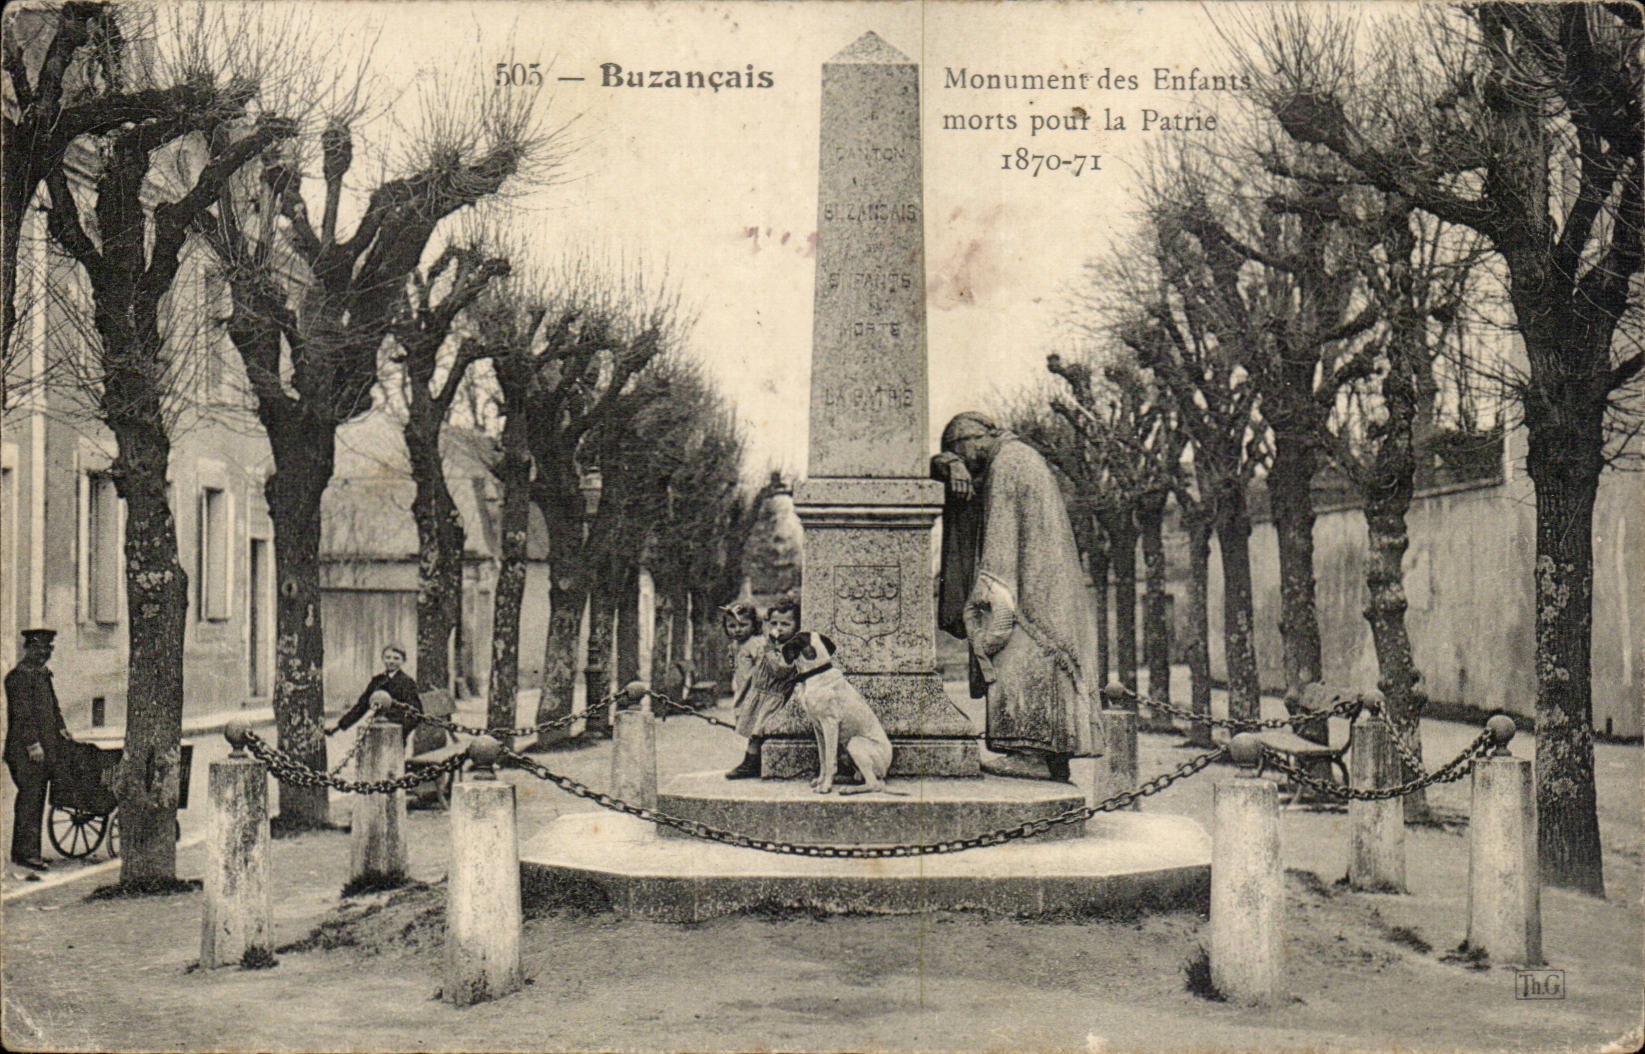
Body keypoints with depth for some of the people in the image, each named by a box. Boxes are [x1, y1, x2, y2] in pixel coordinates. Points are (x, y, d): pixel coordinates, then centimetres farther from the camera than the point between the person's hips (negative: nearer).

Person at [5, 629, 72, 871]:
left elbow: (53, 708, 25)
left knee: (36, 799, 10)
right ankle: (26, 852, -7)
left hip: (46, 749, 9)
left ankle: (24, 852, 15)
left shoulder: (43, 674, 18)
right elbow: (22, 714, -17)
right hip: (24, 751, -9)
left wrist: (62, 730, 13)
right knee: (29, 797, -9)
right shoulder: (19, 676, -11)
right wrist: (32, 744, -21)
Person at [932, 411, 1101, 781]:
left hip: (1031, 584, -10)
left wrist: (991, 588, -23)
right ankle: (1055, 758, 4)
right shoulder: (1023, 457, 22)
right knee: (1043, 662, 6)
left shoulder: (1006, 464, -8)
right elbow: (941, 463, 21)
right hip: (1047, 589, 10)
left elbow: (1002, 534, -18)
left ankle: (1031, 753, -22)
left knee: (1022, 661, -15)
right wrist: (952, 466, -2)